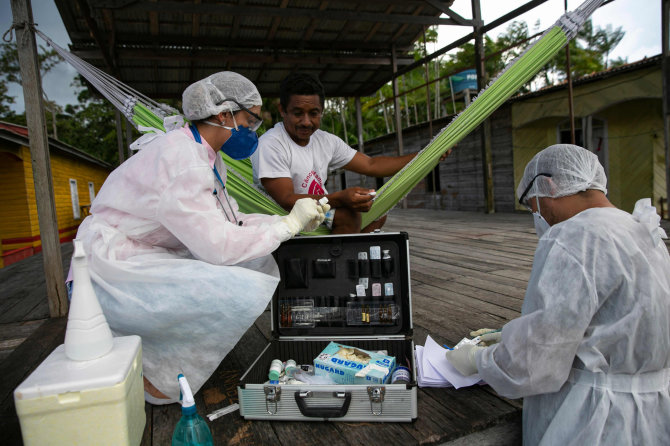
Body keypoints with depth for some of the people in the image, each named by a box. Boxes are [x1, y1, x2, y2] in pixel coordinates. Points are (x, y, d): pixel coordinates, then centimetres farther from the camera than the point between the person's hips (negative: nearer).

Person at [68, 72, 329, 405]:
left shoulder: (207, 158, 9)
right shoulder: (181, 158, -22)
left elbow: (228, 222, 11)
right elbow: (216, 245, -27)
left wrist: (295, 222, 2)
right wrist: (289, 224, -16)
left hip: (151, 258, 10)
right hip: (115, 275, -10)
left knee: (260, 263, 3)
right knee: (249, 292, -25)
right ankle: (151, 372, -2)